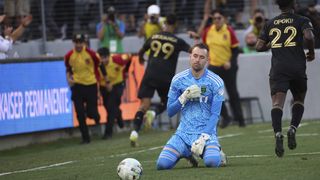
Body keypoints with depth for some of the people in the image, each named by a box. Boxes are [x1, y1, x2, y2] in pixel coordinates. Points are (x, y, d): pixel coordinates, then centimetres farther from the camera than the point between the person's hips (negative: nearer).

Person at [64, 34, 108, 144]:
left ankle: (96, 117, 38)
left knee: (91, 112, -1)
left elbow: (101, 67, 2)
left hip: (91, 85, -1)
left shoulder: (91, 54, -10)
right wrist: (69, 78, -6)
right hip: (77, 85, 2)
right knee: (80, 114, -4)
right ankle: (85, 138, 6)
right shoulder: (69, 56, -3)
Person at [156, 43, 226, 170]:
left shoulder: (216, 82, -3)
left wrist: (203, 138, -18)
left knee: (212, 162, -33)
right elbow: (170, 112, 6)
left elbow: (215, 115, -6)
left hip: (206, 132, -2)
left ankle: (215, 152, 6)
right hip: (184, 133, 2)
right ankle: (186, 153, 13)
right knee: (162, 164, -20)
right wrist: (184, 97, -12)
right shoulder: (178, 80, 3)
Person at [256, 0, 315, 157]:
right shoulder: (302, 21, 5)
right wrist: (311, 52, 3)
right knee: (299, 100, 18)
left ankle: (278, 134, -31)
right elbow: (308, 37, -14)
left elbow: (259, 46, 14)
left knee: (277, 102, -9)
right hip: (297, 67, -1)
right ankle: (293, 128, -5)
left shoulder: (270, 24, 15)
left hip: (277, 69, 1)